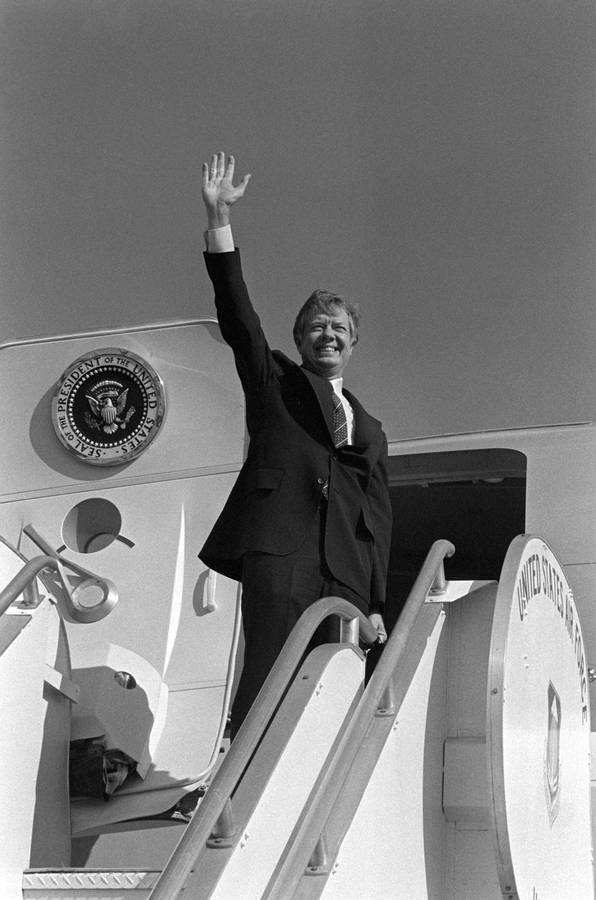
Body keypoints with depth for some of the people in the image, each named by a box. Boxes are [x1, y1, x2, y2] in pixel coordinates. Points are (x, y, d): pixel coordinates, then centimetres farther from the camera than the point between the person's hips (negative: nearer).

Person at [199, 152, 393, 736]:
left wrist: (376, 606, 10)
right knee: (269, 675, -18)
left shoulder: (370, 428, 28)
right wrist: (218, 219, -3)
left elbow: (378, 520, 21)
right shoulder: (274, 382, 21)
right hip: (279, 548, -3)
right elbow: (237, 314, 8)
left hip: (346, 574, 4)